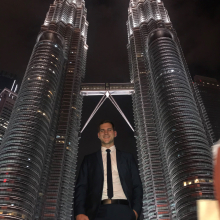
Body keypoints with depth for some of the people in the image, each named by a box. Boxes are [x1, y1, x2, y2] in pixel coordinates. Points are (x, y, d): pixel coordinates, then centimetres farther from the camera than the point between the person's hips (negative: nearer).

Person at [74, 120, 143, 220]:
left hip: (123, 209, 1)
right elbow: (81, 187, 10)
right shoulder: (89, 159, 16)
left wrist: (136, 210, -2)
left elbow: (137, 185, 14)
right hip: (98, 211, 0)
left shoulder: (128, 157, 17)